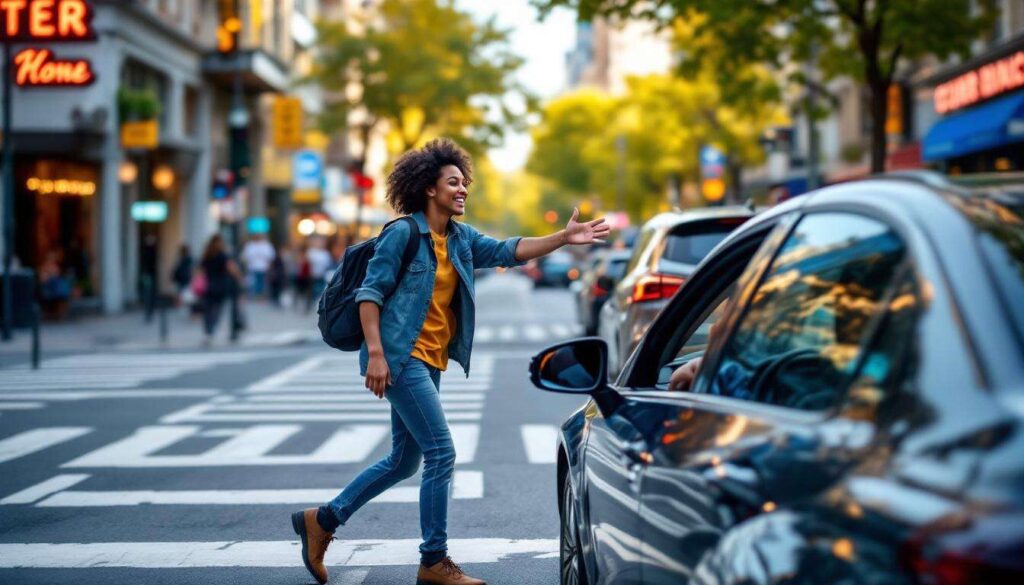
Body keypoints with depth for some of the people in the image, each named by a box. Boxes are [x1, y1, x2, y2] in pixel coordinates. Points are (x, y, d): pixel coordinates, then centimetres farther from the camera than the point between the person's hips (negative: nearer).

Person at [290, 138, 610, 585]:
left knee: (404, 461, 14)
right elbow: (370, 293, -11)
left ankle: (322, 520, 26)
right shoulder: (403, 234, -9)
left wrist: (563, 238, -7)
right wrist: (375, 353, -19)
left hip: (429, 362, 9)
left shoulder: (461, 239, 13)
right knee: (441, 453, -9)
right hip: (399, 358, -9)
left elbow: (508, 251, 4)